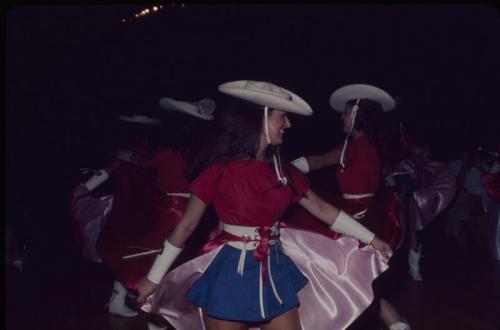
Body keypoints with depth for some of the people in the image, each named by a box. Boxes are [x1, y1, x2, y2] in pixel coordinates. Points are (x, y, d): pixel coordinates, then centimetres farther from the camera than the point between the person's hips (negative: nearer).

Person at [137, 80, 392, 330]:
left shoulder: (281, 170, 2)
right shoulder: (219, 169, -14)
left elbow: (322, 209, 9)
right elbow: (187, 224, -8)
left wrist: (370, 238, 9)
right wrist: (154, 276, -4)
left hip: (274, 271, 5)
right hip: (232, 273, -4)